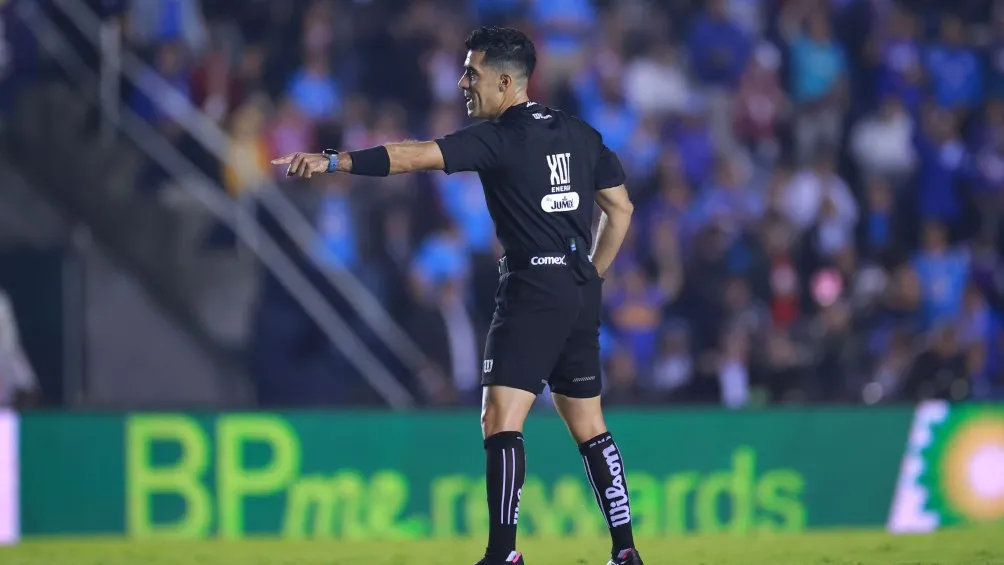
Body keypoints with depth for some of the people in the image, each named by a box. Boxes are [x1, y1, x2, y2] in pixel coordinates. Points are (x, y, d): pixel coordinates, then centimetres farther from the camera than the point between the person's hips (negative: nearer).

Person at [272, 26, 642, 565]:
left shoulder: (499, 138, -10)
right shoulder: (581, 134, 12)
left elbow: (414, 155, -21)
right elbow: (620, 208, 18)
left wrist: (333, 161, -26)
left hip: (532, 288, -8)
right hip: (580, 293, 8)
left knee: (501, 419, -11)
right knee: (589, 426, 15)